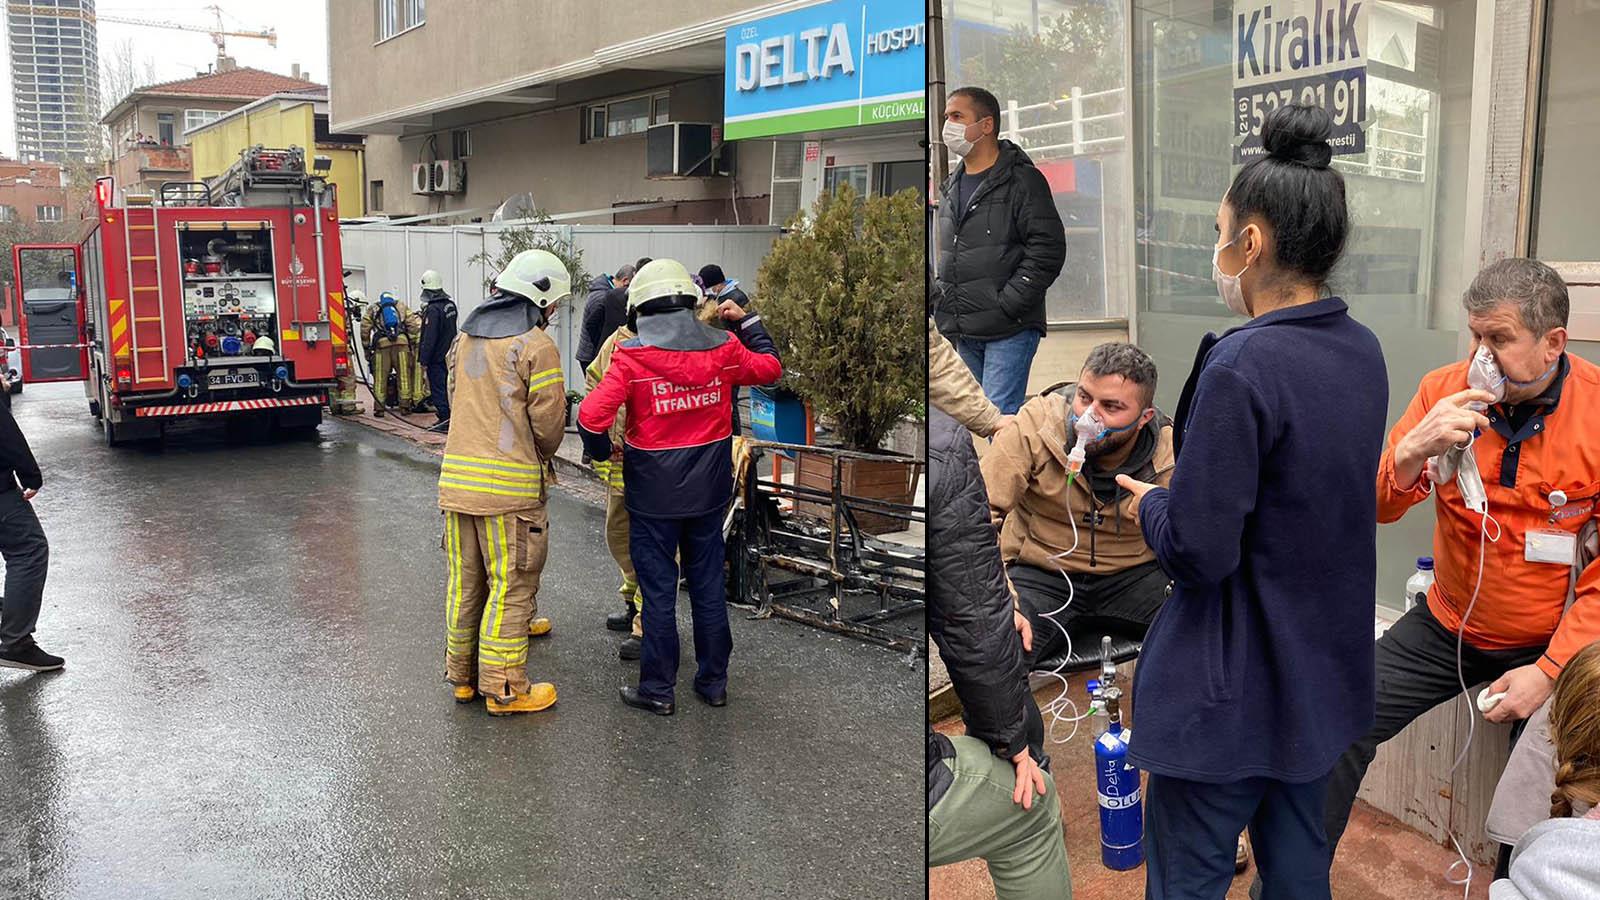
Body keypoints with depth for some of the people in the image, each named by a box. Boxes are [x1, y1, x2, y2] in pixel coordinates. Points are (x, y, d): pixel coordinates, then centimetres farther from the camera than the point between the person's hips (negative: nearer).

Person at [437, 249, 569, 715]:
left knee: (465, 581, 17)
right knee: (511, 587, 2)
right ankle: (504, 689, 9)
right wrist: (541, 457, 11)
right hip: (510, 485, -7)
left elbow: (457, 400, 17)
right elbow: (549, 423, -9)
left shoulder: (465, 337, 13)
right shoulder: (536, 345, -10)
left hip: (457, 479, 7)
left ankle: (462, 675, 29)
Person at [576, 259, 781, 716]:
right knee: (709, 586, 15)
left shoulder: (632, 357, -15)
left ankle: (658, 690, 17)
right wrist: (747, 322, 24)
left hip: (654, 495, -4)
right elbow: (770, 367, 14)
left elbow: (591, 416, -22)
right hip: (709, 492, 4)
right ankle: (714, 681, 26)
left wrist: (604, 452, -3)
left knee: (658, 591, 7)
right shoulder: (722, 348, -4)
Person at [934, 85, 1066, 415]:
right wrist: (941, 307, 12)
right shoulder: (951, 187, 18)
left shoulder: (1022, 180, -4)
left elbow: (1048, 249, -11)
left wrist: (1006, 305, -16)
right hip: (962, 332, 7)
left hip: (1009, 329, -7)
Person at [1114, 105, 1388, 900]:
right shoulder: (1363, 351, 1)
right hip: (1323, 674, 8)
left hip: (1233, 689, -8)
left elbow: (1197, 552, -24)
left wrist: (1150, 503, -4)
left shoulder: (1242, 367, -25)